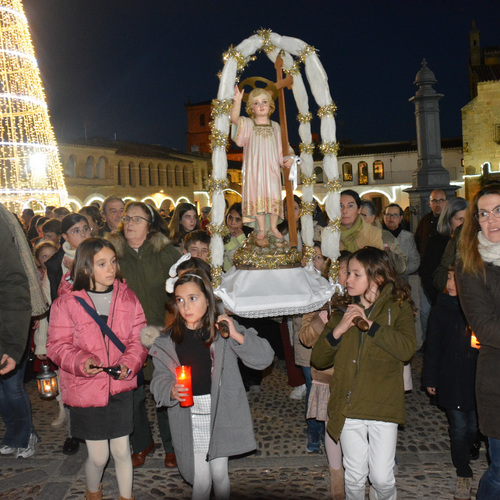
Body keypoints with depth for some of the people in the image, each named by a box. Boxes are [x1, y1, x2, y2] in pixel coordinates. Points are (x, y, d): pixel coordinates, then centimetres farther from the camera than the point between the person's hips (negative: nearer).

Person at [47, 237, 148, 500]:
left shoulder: (128, 298, -1)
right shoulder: (66, 303, -8)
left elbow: (139, 338, 0)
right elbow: (57, 345, -5)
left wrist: (129, 364, -18)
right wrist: (82, 362, -23)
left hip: (120, 387, 2)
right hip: (85, 388, -2)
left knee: (122, 451, 9)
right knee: (98, 456, 8)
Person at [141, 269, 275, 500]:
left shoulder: (224, 329, -6)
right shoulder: (168, 340, -2)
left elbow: (265, 358, -8)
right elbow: (160, 378, 2)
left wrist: (237, 336, -21)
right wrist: (171, 391, -19)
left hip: (221, 414, 0)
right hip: (189, 418, 0)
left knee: (220, 475, 14)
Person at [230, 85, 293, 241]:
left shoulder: (275, 126, 11)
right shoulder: (248, 124, 2)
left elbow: (281, 146, 18)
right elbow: (234, 119, -17)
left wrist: (289, 157, 2)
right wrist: (237, 101, -31)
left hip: (272, 167, 2)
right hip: (254, 167, -2)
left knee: (274, 196, 1)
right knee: (257, 197, -1)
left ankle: (274, 227, 15)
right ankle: (261, 229, 8)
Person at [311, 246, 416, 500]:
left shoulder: (398, 307, 0)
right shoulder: (343, 310, 9)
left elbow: (406, 349, -18)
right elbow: (318, 360, 4)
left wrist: (369, 324, -20)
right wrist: (338, 330, -12)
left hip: (383, 406, -2)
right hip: (348, 407, 3)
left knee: (382, 478, 3)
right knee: (354, 477, 11)